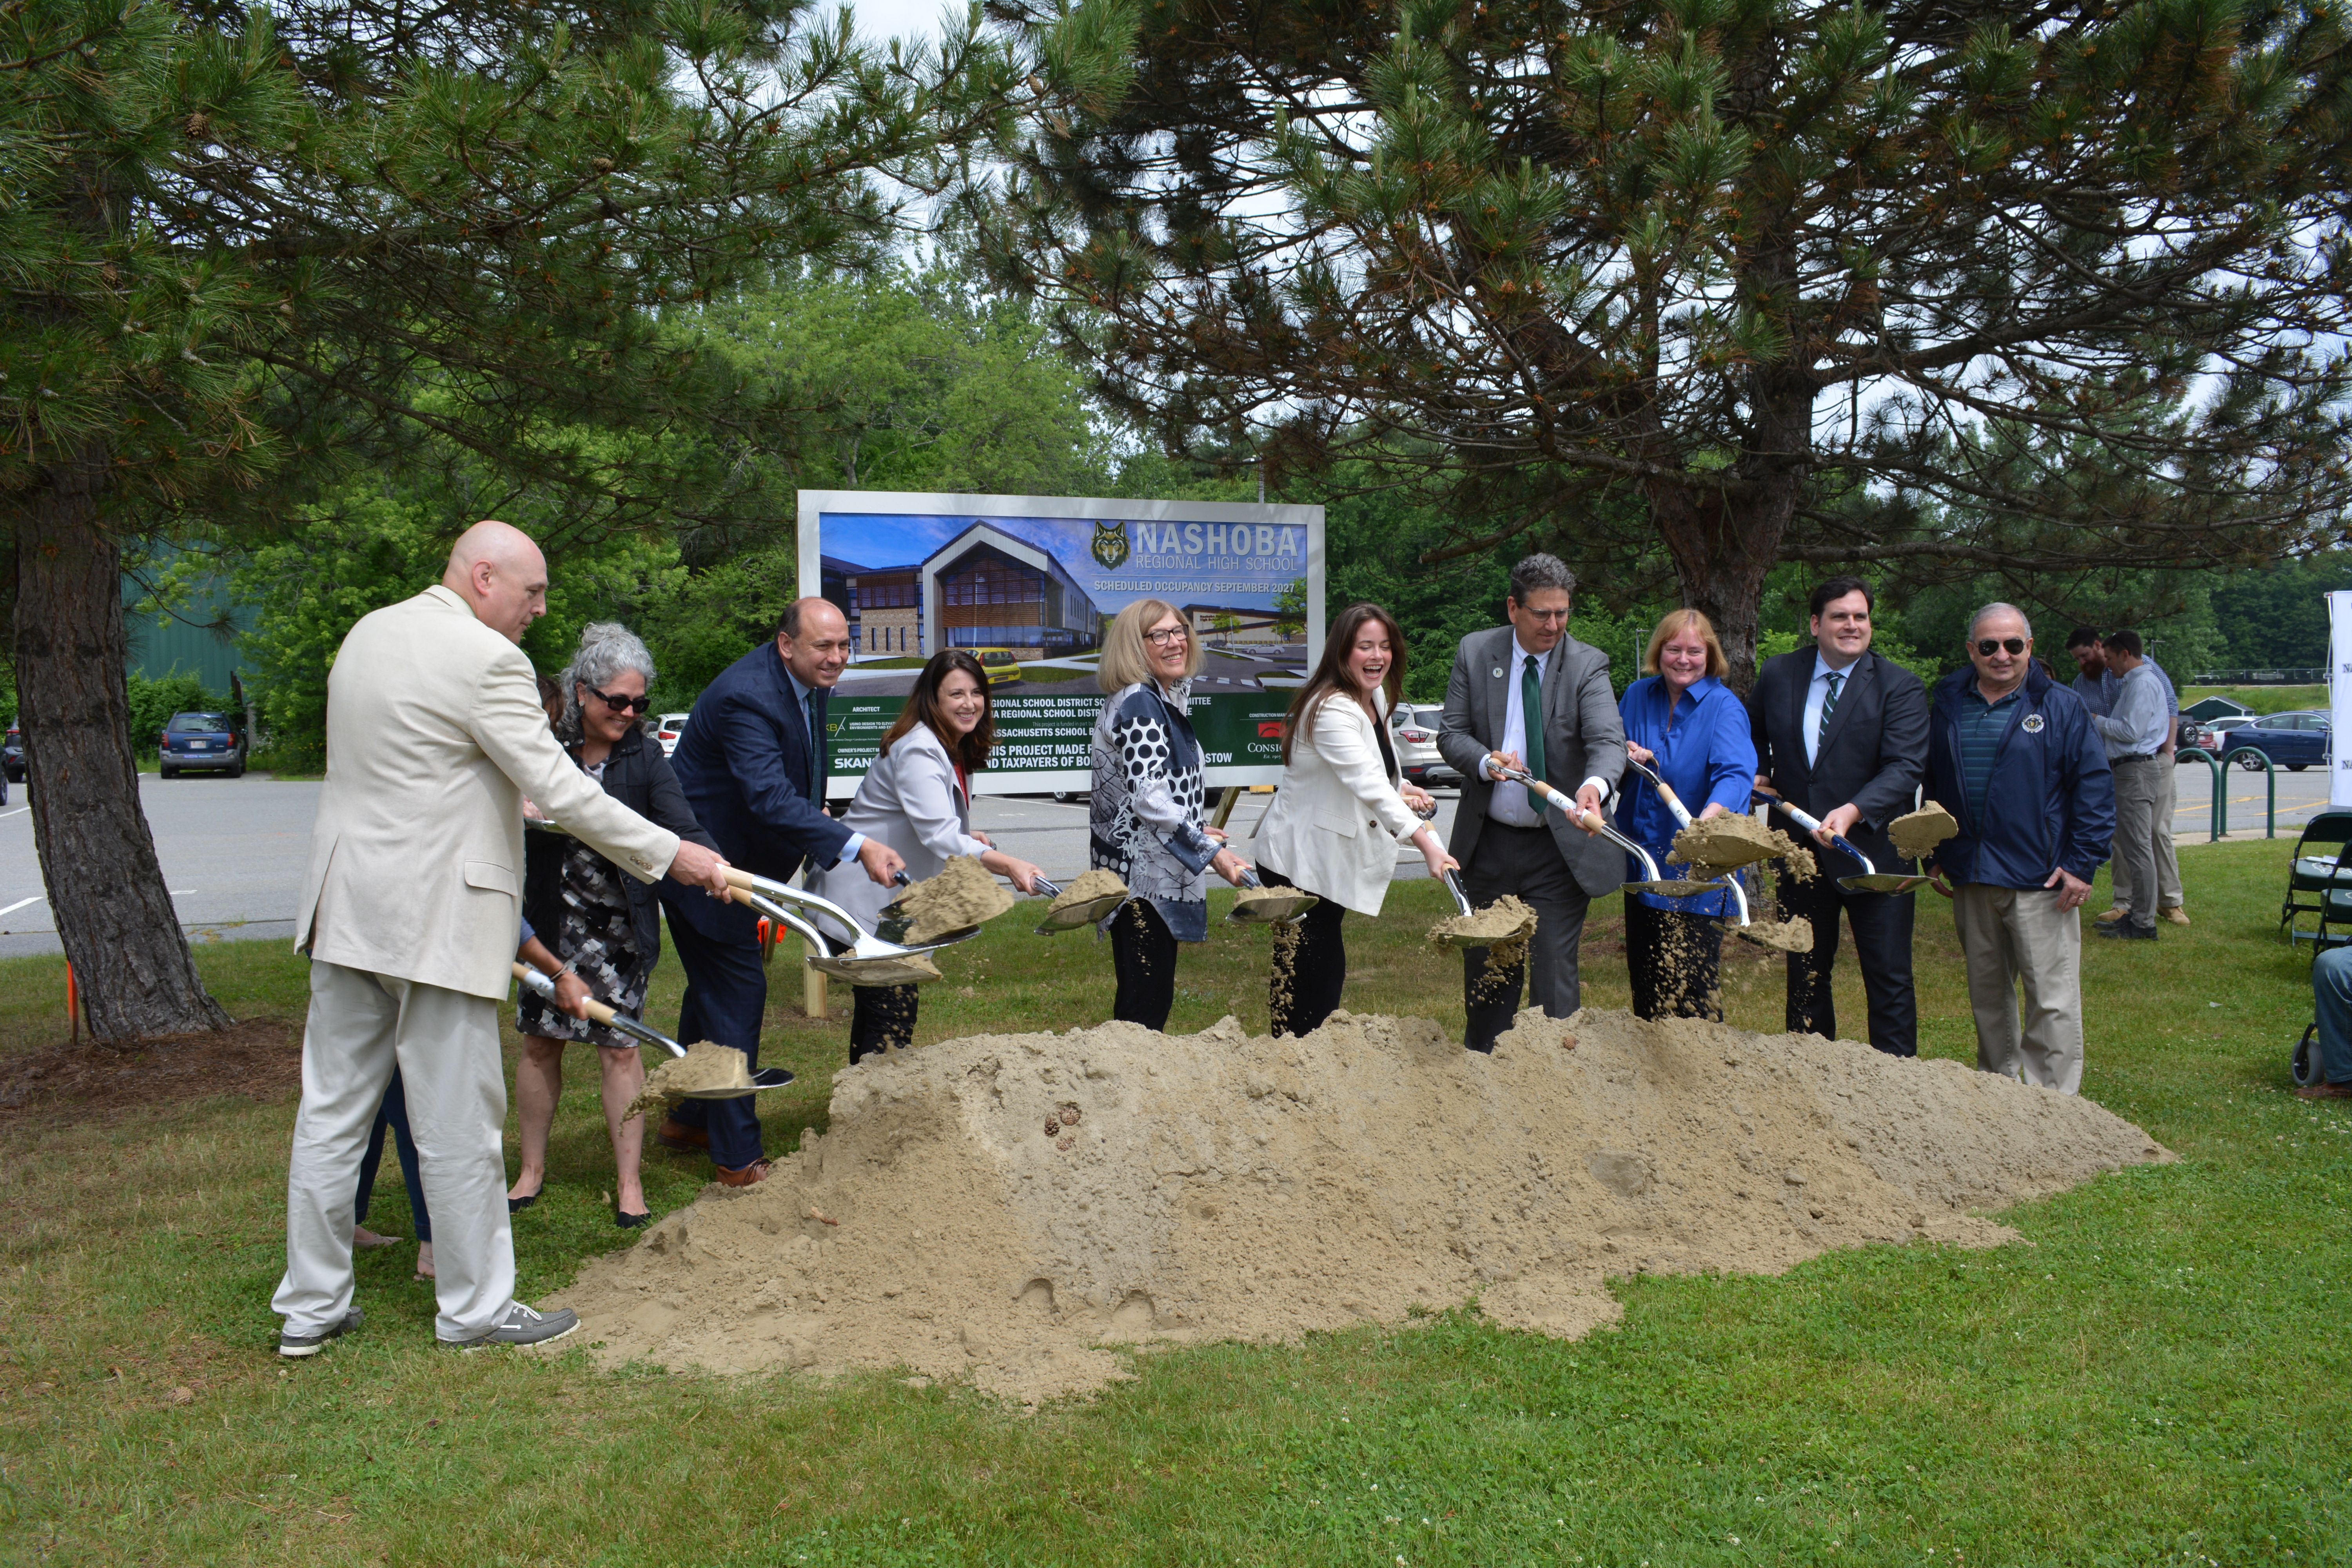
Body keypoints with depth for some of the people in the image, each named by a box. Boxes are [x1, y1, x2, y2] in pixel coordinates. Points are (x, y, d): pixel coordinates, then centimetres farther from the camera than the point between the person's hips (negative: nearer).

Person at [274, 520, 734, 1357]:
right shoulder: (485, 659, -15)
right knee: (457, 1124, 3)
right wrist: (671, 854, -10)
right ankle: (475, 1308, 15)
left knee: (331, 1109, 13)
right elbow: (560, 790, -17)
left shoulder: (368, 633, 12)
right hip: (435, 918, -9)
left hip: (346, 904, 9)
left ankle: (309, 1305, 23)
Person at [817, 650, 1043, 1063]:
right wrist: (1008, 865, -43)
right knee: (893, 1013, -14)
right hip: (864, 900, -10)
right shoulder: (917, 751, -21)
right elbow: (938, 835, -34)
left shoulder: (956, 751, 10)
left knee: (876, 1007, 15)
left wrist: (968, 839, 5)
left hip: (894, 901, 10)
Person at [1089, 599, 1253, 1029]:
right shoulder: (1139, 703, -16)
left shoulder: (1162, 699, 15)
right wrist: (1210, 851, -24)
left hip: (1153, 870, 10)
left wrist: (1195, 832, 30)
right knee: (1147, 999, -7)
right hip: (1141, 876, -10)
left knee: (1152, 995, 15)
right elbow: (1149, 798, -25)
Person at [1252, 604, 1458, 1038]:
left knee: (1330, 973, 16)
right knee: (1311, 975, -8)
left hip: (1330, 861, 10)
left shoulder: (1374, 698, 6)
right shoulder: (1332, 710, -25)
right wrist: (1425, 841, -47)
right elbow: (1367, 785, -37)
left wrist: (1400, 788, -4)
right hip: (1299, 863, -10)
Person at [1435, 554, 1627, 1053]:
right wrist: (1486, 761, -22)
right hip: (1488, 842, 3)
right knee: (1485, 967, 16)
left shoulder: (1588, 665, -8)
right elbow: (1451, 734, 0)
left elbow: (1608, 741, -21)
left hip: (1560, 847, -3)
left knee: (1555, 970, -3)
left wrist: (1594, 785, -44)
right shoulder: (1475, 653, -1)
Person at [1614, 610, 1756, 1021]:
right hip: (1643, 861, 5)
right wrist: (1628, 755, -8)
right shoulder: (1638, 696, 7)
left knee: (1689, 988, -8)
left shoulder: (1723, 707, -10)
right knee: (1644, 977, 12)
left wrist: (1707, 820, -46)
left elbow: (1736, 774, -26)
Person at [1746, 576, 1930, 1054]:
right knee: (1805, 973, 15)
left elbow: (1906, 768, -20)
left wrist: (1853, 811, -34)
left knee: (1889, 978, 1)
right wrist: (1759, 775, 7)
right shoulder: (1778, 675, 3)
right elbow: (1754, 734, 24)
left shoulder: (1900, 687, -8)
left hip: (1872, 852, -4)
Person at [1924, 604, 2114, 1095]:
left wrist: (2082, 864, -10)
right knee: (1987, 995, 14)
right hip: (1970, 879, 4)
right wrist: (1935, 857, 13)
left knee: (2053, 999, -3)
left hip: (2040, 882, -4)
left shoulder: (2060, 707, -2)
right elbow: (1931, 785, 18)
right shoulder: (1947, 706, 9)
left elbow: (2094, 786, -4)